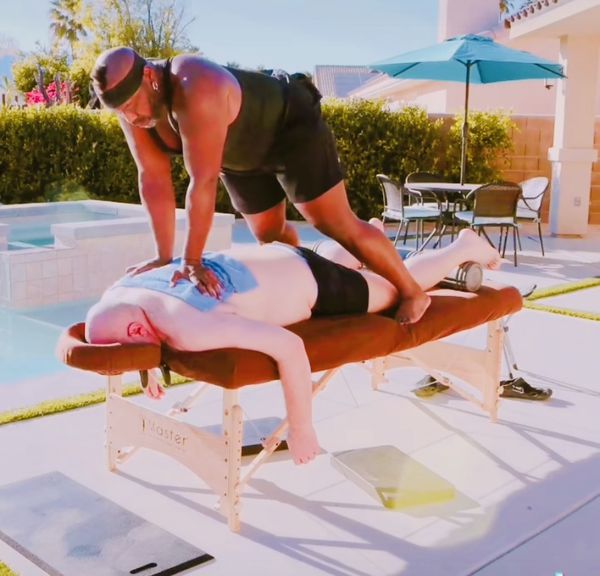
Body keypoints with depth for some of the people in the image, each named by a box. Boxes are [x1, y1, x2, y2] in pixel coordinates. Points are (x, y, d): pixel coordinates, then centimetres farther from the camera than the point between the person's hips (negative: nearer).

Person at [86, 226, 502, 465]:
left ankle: (466, 246, 43)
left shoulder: (187, 330, -44)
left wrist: (301, 429, -33)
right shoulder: (116, 297, -19)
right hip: (275, 260, 7)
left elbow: (290, 347, -45)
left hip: (313, 285, -6)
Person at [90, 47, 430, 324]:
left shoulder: (197, 92, -43)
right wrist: (165, 257, -20)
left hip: (291, 126, -8)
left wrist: (192, 261, -38)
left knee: (337, 225, -9)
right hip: (242, 155, 8)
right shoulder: (130, 101, -19)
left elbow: (203, 182, -42)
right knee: (269, 234, 17)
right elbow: (154, 178, -18)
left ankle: (412, 292, 5)